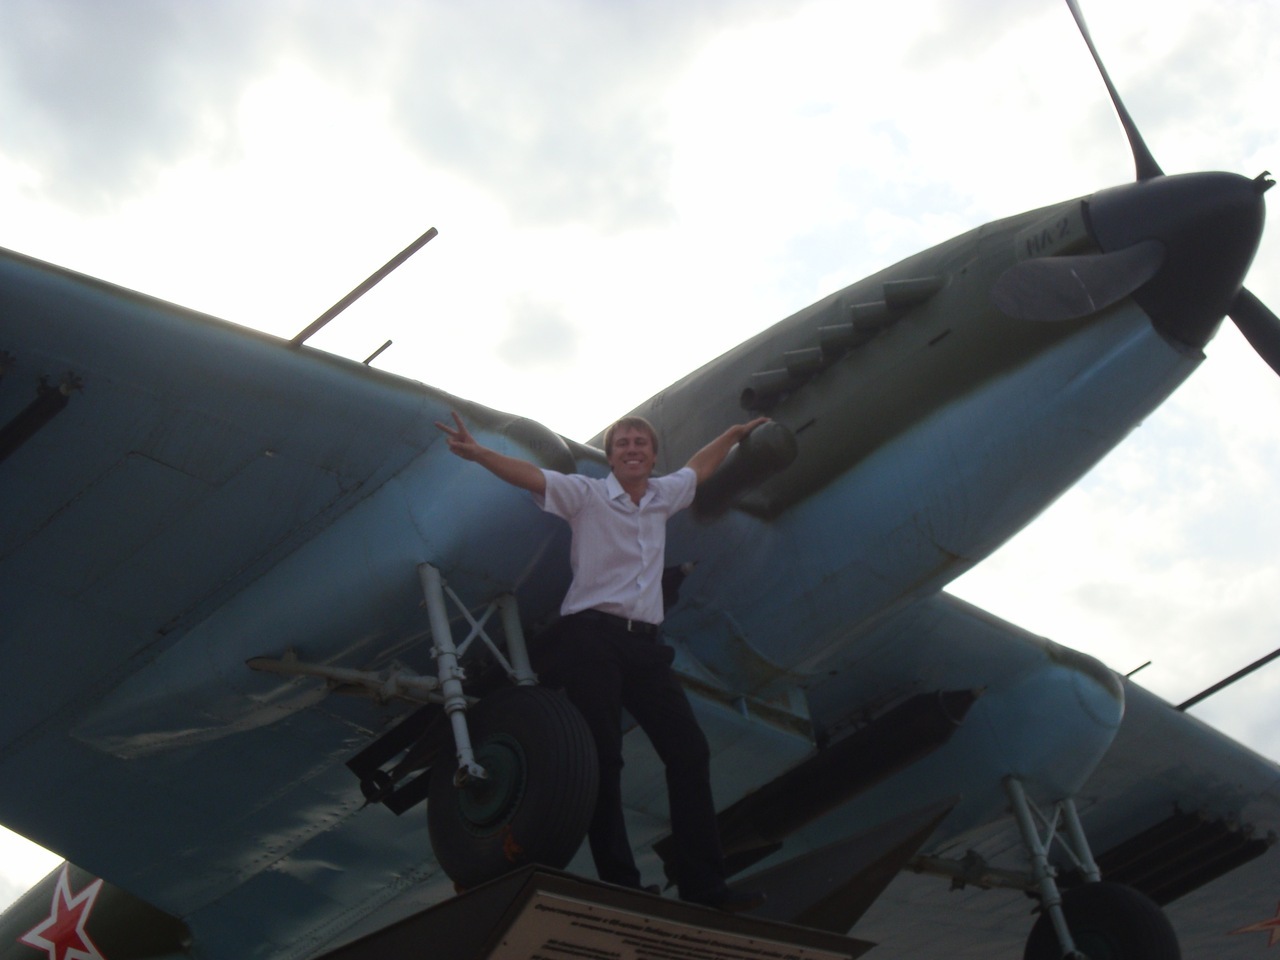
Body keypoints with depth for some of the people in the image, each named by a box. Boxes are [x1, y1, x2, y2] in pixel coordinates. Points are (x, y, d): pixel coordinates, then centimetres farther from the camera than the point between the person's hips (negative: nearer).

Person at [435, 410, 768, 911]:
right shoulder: (586, 494, 1)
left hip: (644, 643, 6)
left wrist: (734, 433, 50)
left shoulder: (662, 496, 18)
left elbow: (699, 466, 38)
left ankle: (703, 885, 3)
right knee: (603, 760, -7)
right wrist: (477, 452, -29)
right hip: (592, 636, -6)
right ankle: (620, 883, -1)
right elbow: (530, 475, -14)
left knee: (689, 750, -1)